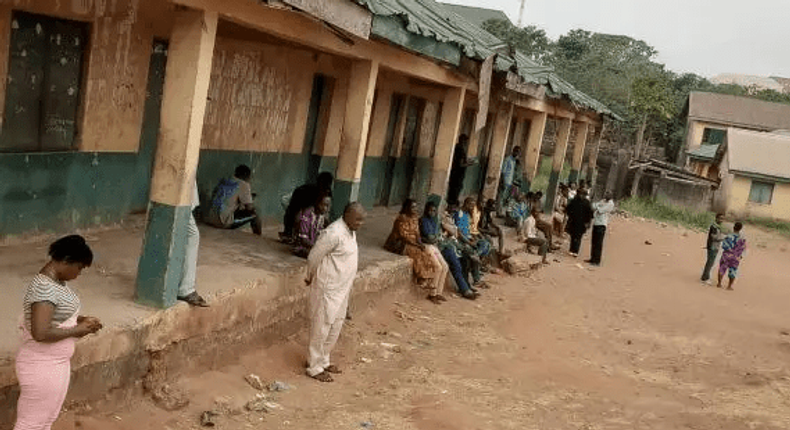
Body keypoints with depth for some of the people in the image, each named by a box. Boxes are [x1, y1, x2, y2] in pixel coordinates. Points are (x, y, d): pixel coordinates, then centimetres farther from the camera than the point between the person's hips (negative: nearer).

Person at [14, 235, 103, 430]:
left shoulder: (55, 281, 4)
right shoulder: (44, 288, -28)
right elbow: (40, 333, -34)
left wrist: (80, 319, 3)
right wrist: (77, 331, -21)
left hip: (54, 363, 10)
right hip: (43, 367, -10)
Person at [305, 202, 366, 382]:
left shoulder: (351, 232, 6)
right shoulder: (334, 233, -24)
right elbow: (314, 257, -17)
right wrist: (311, 278, -1)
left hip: (342, 288, 9)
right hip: (328, 288, -9)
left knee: (336, 325, 17)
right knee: (321, 327, 1)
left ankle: (323, 360, 32)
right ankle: (314, 367, 12)